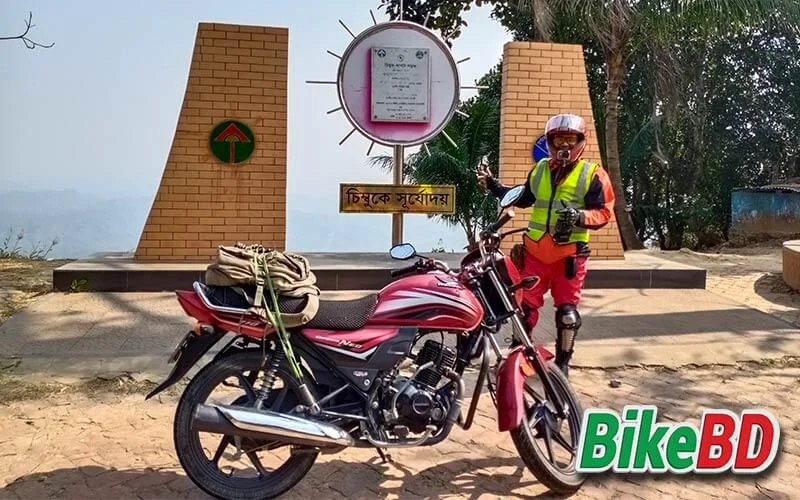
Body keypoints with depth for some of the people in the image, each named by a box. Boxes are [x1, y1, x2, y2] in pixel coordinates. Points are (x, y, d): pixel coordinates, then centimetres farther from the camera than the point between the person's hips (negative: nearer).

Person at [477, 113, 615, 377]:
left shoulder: (592, 174, -4)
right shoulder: (540, 169, 12)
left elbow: (604, 212, -8)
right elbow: (524, 199, 26)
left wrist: (579, 216, -27)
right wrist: (493, 185, 24)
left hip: (569, 254, -4)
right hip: (535, 250, 4)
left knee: (567, 311, 3)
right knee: (525, 304, 9)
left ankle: (563, 361, 17)